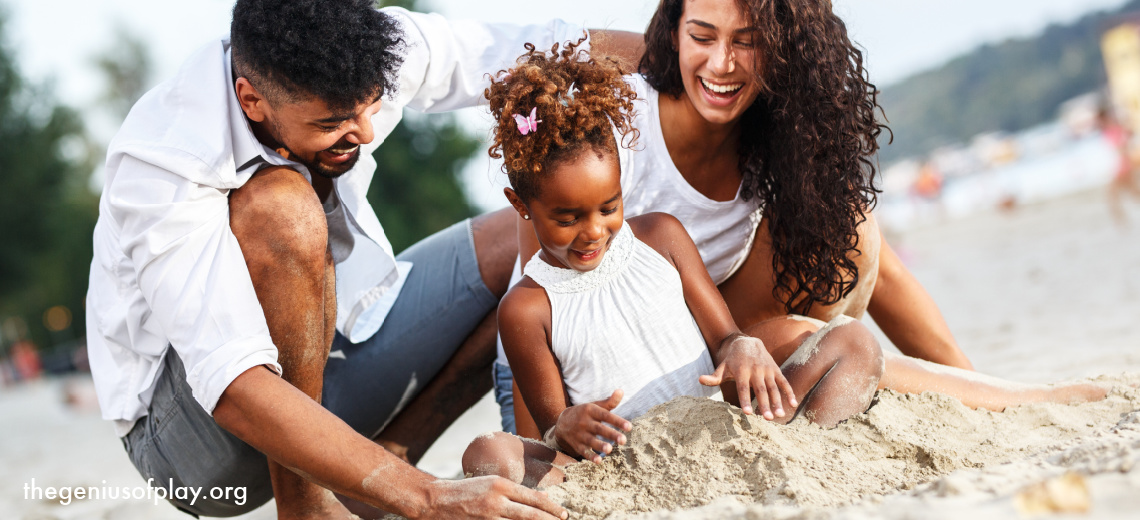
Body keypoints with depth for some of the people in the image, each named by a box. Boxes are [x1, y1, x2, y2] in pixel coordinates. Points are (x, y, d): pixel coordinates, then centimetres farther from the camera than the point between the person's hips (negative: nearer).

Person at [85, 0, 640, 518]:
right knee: (282, 210, -35)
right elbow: (235, 392, -41)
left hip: (320, 355, 7)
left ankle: (387, 453, -3)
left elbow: (541, 50, -2)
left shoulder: (361, 59, -15)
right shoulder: (164, 170, -32)